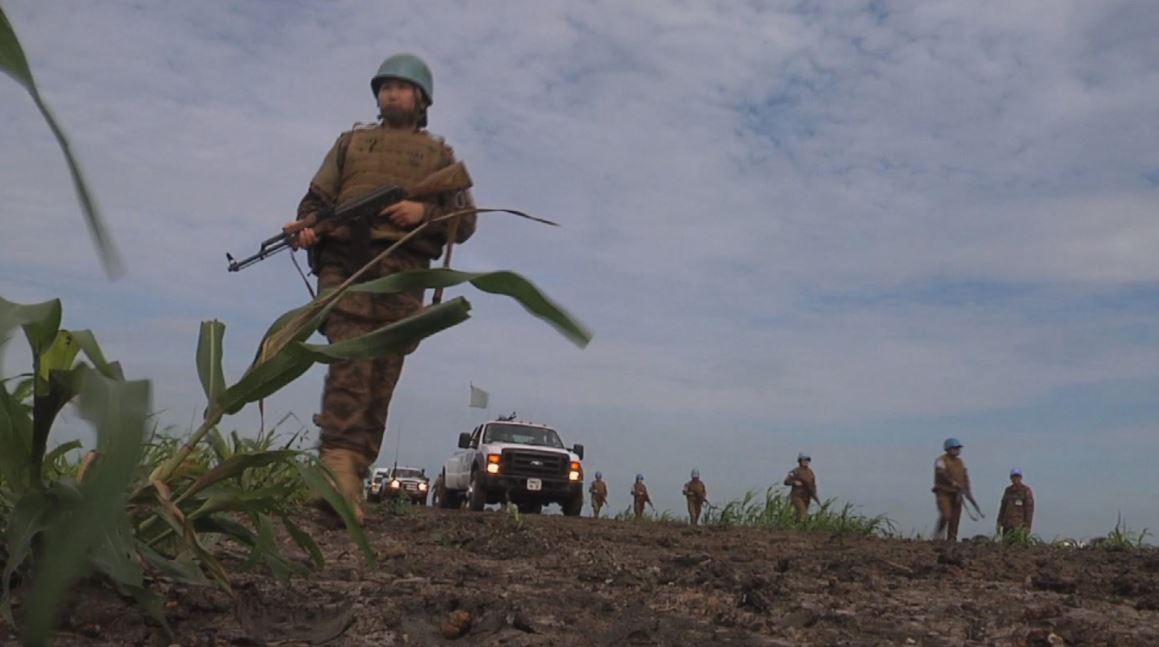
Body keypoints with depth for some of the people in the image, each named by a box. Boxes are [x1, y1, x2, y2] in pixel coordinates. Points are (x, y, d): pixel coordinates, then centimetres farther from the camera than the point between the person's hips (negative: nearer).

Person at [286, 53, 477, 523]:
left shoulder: (439, 155, 23)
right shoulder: (351, 142, 27)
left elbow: (465, 221, 14)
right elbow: (316, 197, 19)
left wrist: (425, 212, -6)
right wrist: (306, 227, -4)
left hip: (401, 272, 1)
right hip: (344, 260, 0)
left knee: (381, 379, -5)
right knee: (351, 361, -21)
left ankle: (349, 482, -4)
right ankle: (339, 467, -32)